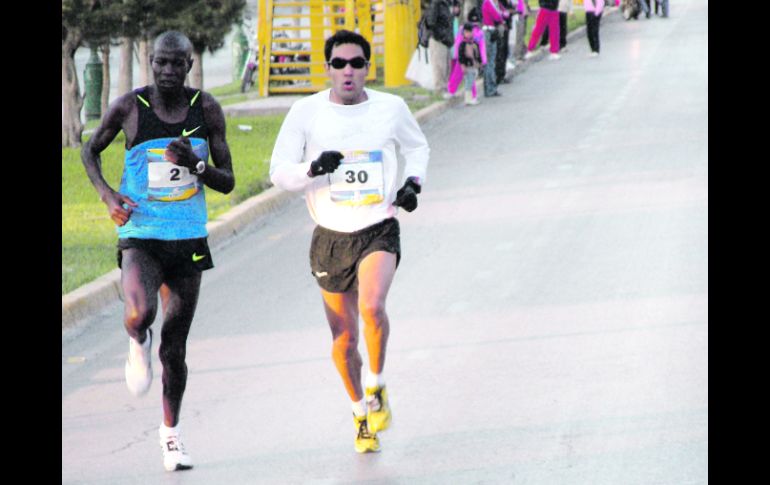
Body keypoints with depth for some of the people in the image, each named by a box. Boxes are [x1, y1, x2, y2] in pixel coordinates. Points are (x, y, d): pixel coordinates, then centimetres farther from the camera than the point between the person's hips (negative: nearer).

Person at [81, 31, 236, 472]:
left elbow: (228, 183, 2)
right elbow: (91, 151, 12)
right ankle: (138, 344, 7)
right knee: (139, 315, -31)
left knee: (175, 346, 9)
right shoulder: (128, 107, -6)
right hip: (139, 239, -2)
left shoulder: (207, 109, 0)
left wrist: (195, 163, -18)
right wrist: (107, 194, -5)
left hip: (189, 241, 2)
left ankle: (171, 432, 29)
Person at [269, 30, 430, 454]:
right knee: (344, 339, 7)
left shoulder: (391, 108, 0)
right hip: (330, 237, 1)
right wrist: (313, 169, -23)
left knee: (371, 306, -28)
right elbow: (279, 172, -4)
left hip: (379, 231, -1)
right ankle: (361, 414, 30)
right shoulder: (305, 113, -4)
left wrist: (413, 182, 0)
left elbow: (417, 147, 20)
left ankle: (376, 387, -3)